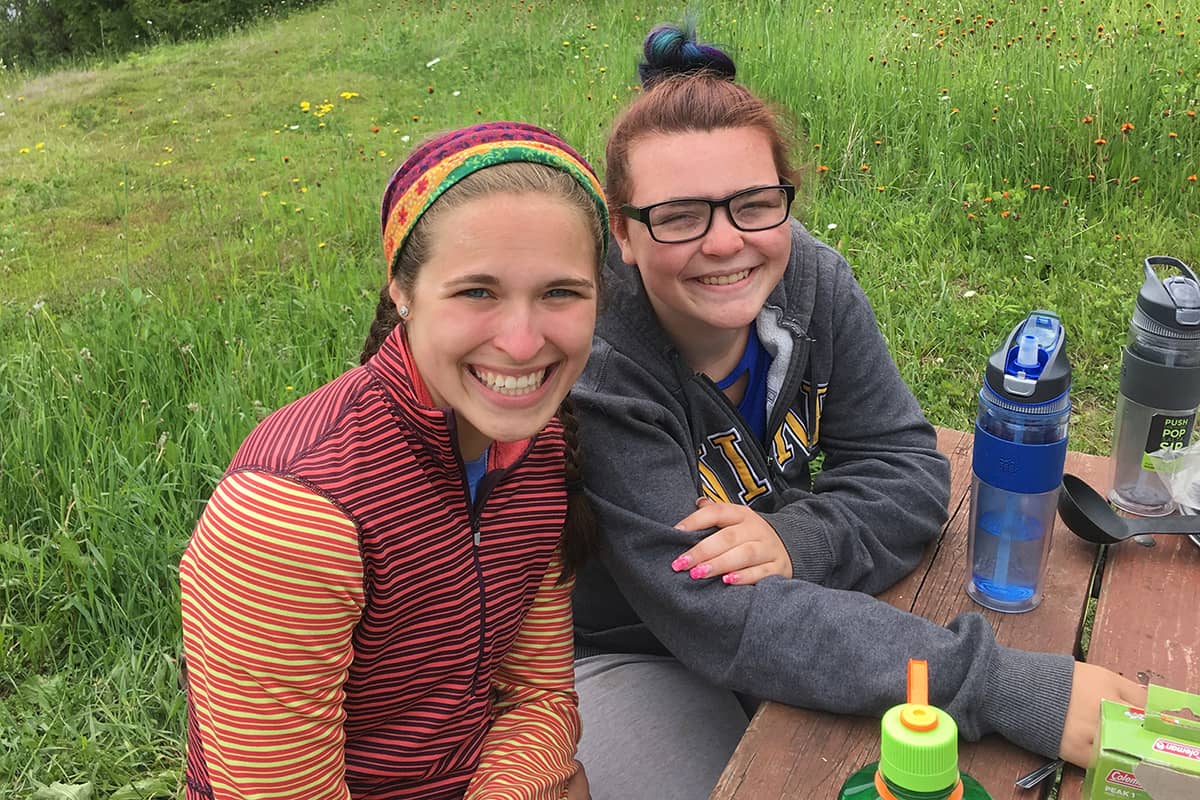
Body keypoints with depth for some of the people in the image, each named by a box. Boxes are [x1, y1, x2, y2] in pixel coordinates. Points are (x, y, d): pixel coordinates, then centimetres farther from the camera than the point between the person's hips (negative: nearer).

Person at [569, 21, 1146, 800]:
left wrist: (798, 540, -31)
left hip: (783, 602, 5)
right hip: (621, 652, -4)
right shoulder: (596, 365, -31)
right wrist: (1007, 688, -39)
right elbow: (722, 624, -35)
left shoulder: (812, 281, -13)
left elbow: (908, 468, -8)